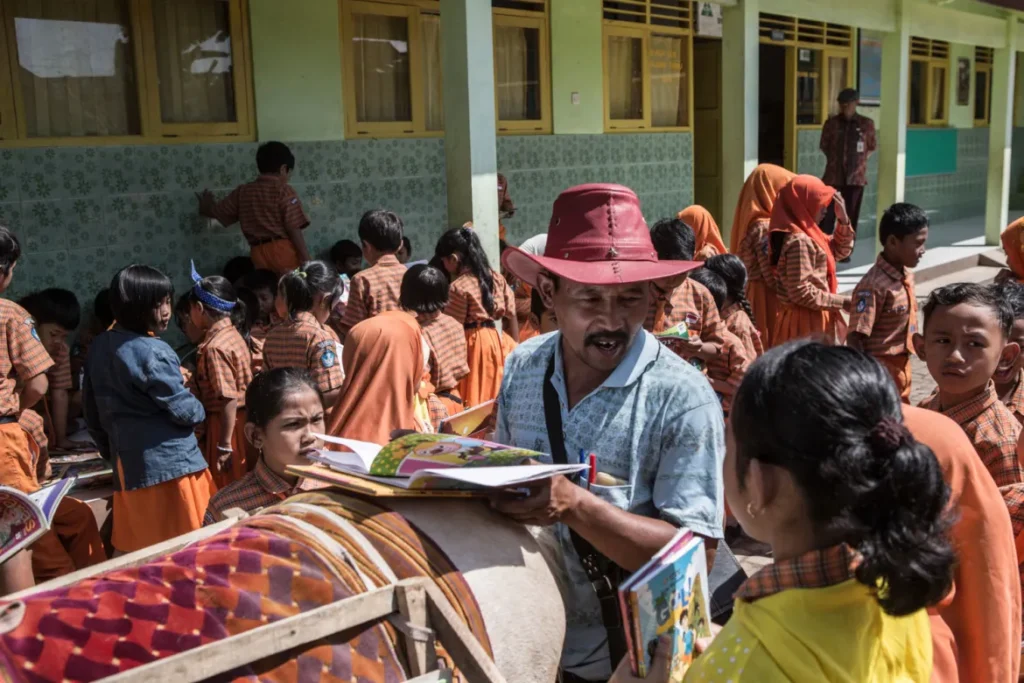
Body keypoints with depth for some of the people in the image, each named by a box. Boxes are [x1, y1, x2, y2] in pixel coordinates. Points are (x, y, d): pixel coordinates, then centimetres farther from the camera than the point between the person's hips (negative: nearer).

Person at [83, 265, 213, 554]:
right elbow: (185, 410, -15)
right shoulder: (153, 352, -17)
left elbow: (92, 412, 16)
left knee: (137, 550, 13)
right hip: (170, 463, -7)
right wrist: (200, 412, 7)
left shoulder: (99, 348, 8)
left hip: (128, 468, 8)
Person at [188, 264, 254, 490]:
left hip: (227, 426, -9)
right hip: (243, 422, 9)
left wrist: (224, 445, -20)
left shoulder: (213, 347, -19)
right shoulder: (233, 334, 7)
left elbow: (228, 399, -23)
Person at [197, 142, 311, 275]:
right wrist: (307, 262, -11)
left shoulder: (243, 192, 11)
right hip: (284, 250, -5)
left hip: (259, 253, 5)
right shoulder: (284, 191, -4)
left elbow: (217, 212, 23)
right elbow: (294, 229, -11)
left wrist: (205, 207, 47)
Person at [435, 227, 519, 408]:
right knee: (499, 397, 13)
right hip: (499, 341, 7)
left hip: (474, 344, -7)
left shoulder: (459, 287, -13)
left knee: (475, 398, 2)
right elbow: (511, 316, 8)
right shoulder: (497, 278, 6)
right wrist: (515, 349, 14)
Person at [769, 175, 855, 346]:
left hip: (814, 320, 10)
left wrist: (843, 218, 7)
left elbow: (840, 250, 22)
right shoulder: (799, 241, -20)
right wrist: (841, 302, -16)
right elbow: (801, 292, -24)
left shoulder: (809, 235, 9)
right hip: (806, 323, -10)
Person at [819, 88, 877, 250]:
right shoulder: (831, 123, 1)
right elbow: (824, 146, 12)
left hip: (856, 176, 0)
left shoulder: (866, 124, 2)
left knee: (850, 216, 3)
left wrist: (860, 159, 7)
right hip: (833, 175, 0)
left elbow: (872, 147, 14)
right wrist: (835, 159, 9)